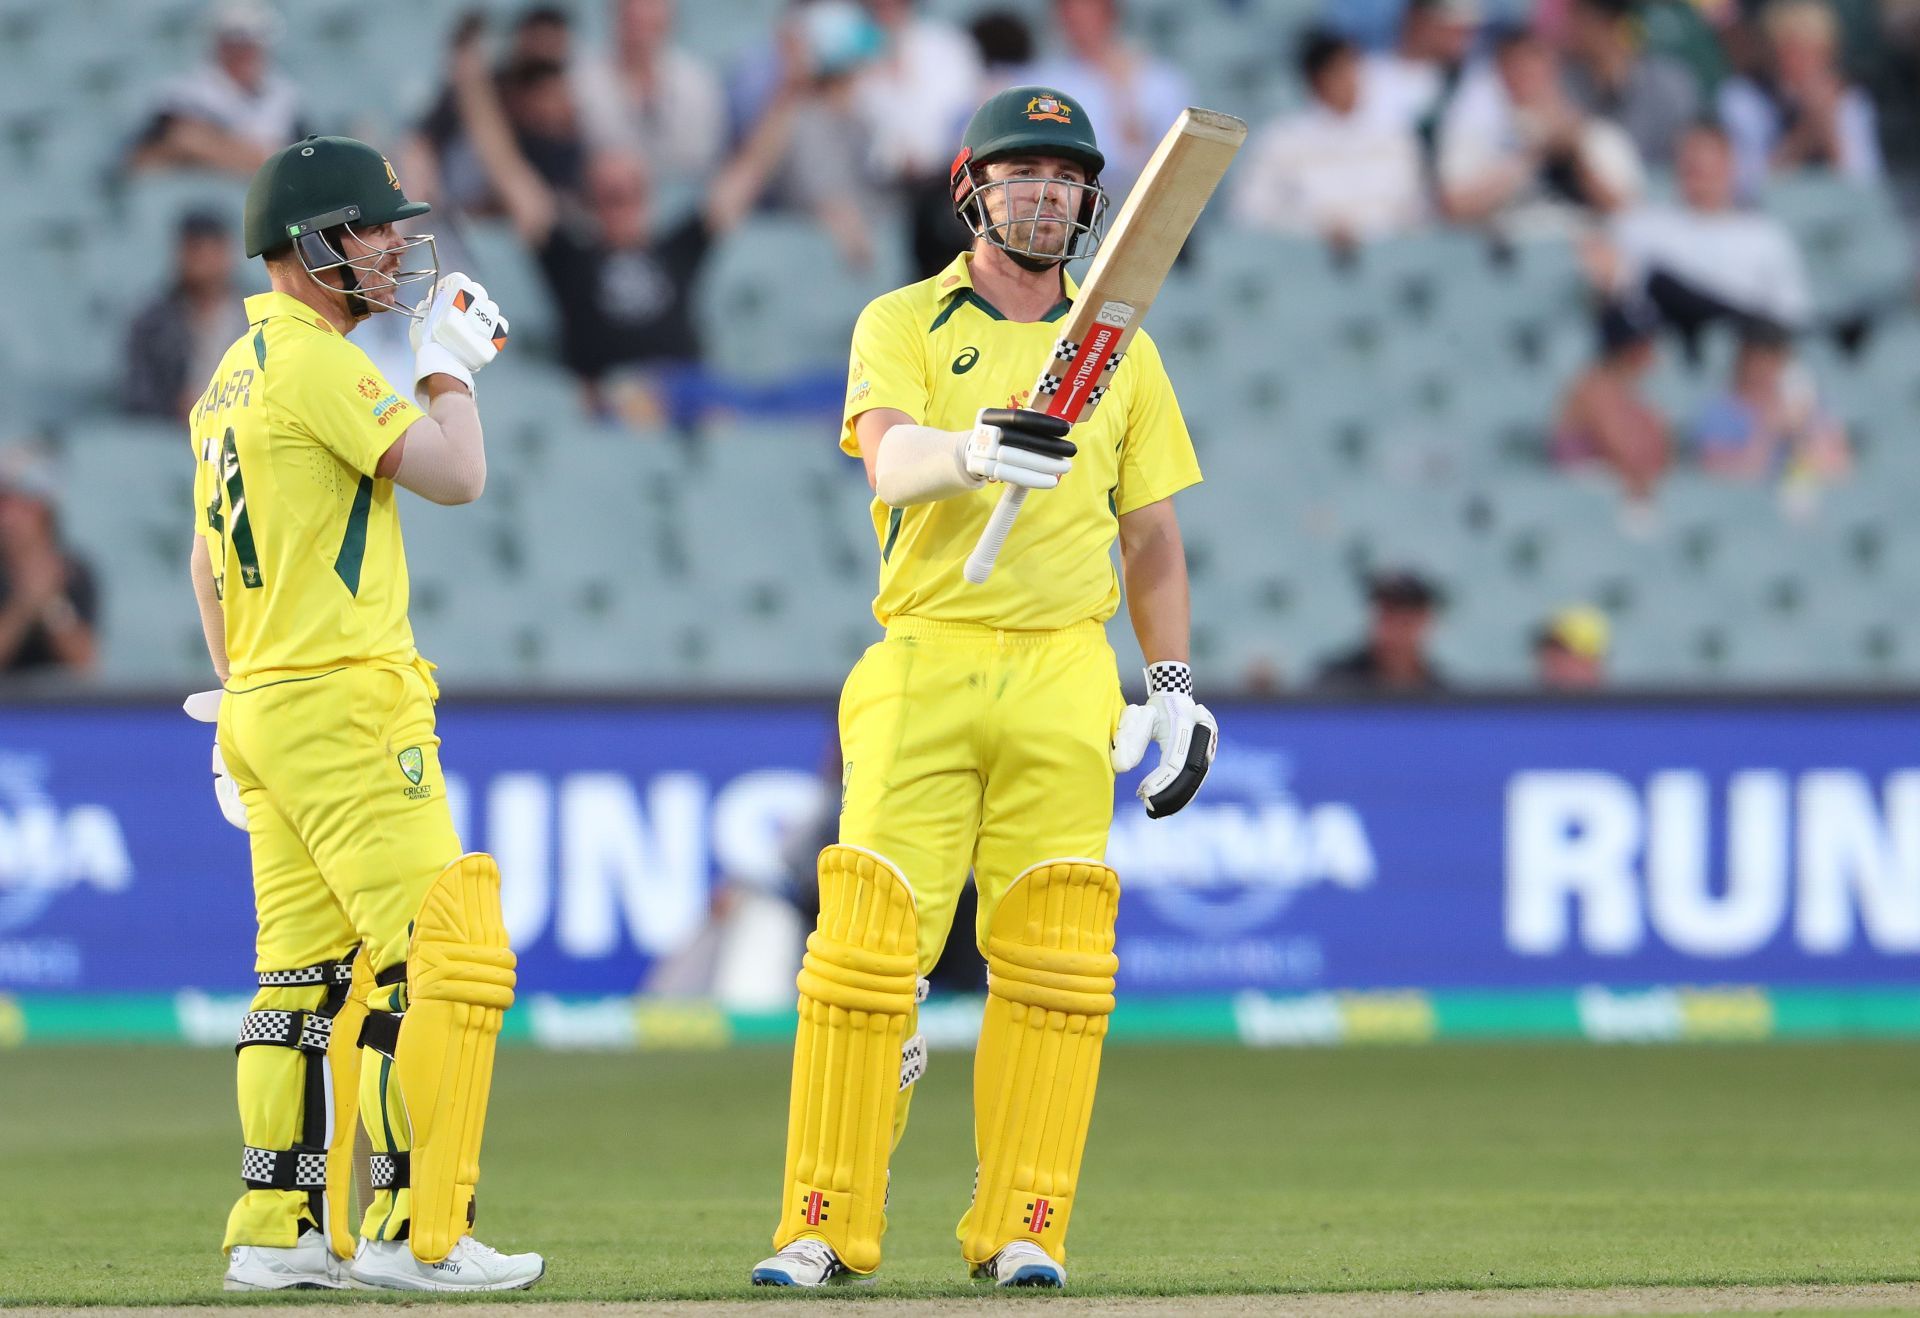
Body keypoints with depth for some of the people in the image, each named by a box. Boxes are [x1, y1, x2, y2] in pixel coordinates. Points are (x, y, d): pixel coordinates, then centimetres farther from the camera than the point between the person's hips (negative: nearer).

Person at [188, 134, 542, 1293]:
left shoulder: (232, 377, 18)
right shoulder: (316, 363, -13)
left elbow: (209, 564, 23)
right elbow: (455, 475, -15)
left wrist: (242, 704, 26)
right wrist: (450, 361, 0)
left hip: (264, 709, 10)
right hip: (346, 708, -10)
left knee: (307, 977, 11)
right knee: (445, 960, -11)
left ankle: (280, 1235, 11)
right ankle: (410, 1232, -15)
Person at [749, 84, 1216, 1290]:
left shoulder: (1119, 349, 15)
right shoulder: (904, 325, 5)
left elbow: (1152, 535, 18)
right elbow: (891, 461, -15)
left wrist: (1175, 683, 7)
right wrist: (977, 451, -37)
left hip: (1064, 684, 2)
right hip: (922, 667, -2)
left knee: (1052, 958, -5)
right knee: (870, 940, -8)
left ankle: (1023, 1227, 1)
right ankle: (825, 1228, -3)